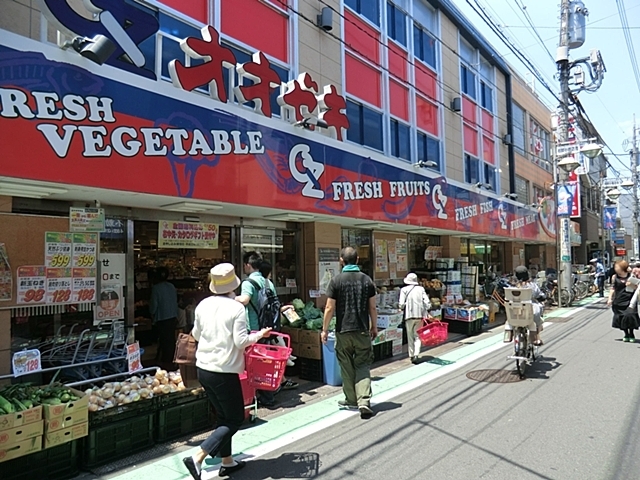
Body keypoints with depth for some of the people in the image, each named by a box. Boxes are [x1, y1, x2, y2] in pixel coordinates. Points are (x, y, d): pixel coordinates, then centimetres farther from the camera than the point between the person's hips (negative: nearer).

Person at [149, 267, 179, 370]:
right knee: (171, 339, 12)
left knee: (164, 340, 1)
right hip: (172, 318, 6)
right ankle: (171, 361, 21)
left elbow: (153, 305, -10)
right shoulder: (171, 287, 5)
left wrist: (152, 314, 10)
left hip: (162, 319, -6)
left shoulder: (156, 288, -13)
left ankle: (166, 362, 7)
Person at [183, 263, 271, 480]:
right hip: (224, 372, -7)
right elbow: (240, 341, -17)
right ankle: (197, 458, -3)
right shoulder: (236, 308, -15)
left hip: (203, 369, 7)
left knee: (223, 416, 20)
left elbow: (196, 334, 13)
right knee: (235, 419, 7)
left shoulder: (203, 305, 2)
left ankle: (227, 462, 29)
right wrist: (259, 335, 0)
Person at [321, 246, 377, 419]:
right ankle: (364, 401, -6)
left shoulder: (336, 280, -7)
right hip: (362, 330, 2)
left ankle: (351, 400, 22)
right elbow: (372, 307, 4)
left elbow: (330, 308, -7)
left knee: (347, 367, 12)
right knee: (363, 366, 7)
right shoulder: (367, 280, 1)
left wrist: (325, 329, 2)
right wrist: (374, 327, 16)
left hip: (343, 330, -2)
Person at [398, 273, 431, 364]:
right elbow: (427, 302, -2)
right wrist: (427, 312, 4)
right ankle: (416, 354, -9)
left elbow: (401, 304, -8)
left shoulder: (404, 289, -2)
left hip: (409, 315, -2)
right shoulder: (421, 289, 5)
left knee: (410, 337, 11)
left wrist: (402, 308, 12)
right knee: (417, 336, 7)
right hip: (420, 315, 2)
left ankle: (412, 355, 15)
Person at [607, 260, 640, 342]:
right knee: (621, 318, 6)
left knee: (630, 317, -5)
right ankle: (626, 334, 23)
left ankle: (631, 334, 16)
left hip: (629, 301, -2)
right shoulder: (614, 277, 3)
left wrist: (632, 285, -16)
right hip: (618, 302, 2)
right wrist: (610, 299, 0)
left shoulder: (631, 276, -3)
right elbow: (612, 288, 7)